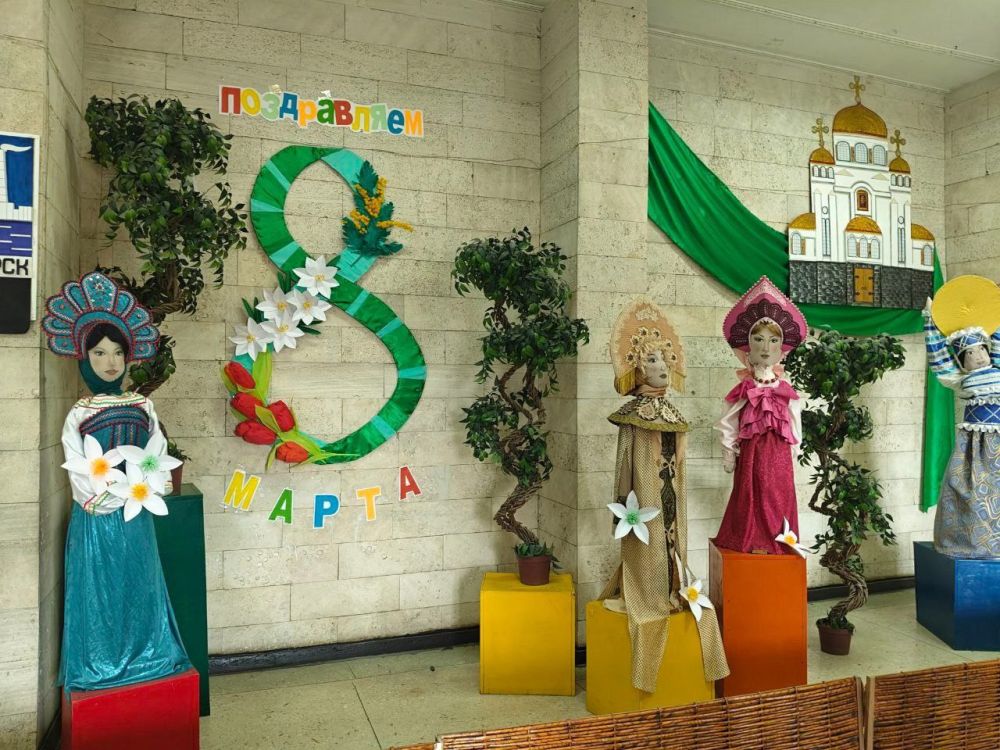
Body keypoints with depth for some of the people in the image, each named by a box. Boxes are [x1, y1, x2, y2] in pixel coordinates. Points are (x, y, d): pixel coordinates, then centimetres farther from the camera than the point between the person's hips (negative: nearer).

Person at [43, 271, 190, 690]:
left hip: (135, 520, 3)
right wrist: (127, 492, -11)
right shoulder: (79, 414, -4)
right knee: (101, 593, 5)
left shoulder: (142, 407, 4)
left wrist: (137, 491, -11)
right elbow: (80, 475, -8)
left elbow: (158, 456, 2)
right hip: (97, 522, -2)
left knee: (140, 589, 10)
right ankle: (99, 667, 20)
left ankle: (145, 656, 24)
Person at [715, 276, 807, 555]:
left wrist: (792, 452, 9)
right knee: (750, 496, 5)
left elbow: (794, 426, 8)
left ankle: (776, 540, 19)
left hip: (778, 453, 2)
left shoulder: (786, 391, 1)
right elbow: (729, 425, -1)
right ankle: (750, 540, 16)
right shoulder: (743, 390, -4)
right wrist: (729, 454, 0)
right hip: (750, 451, -1)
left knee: (777, 497, 7)